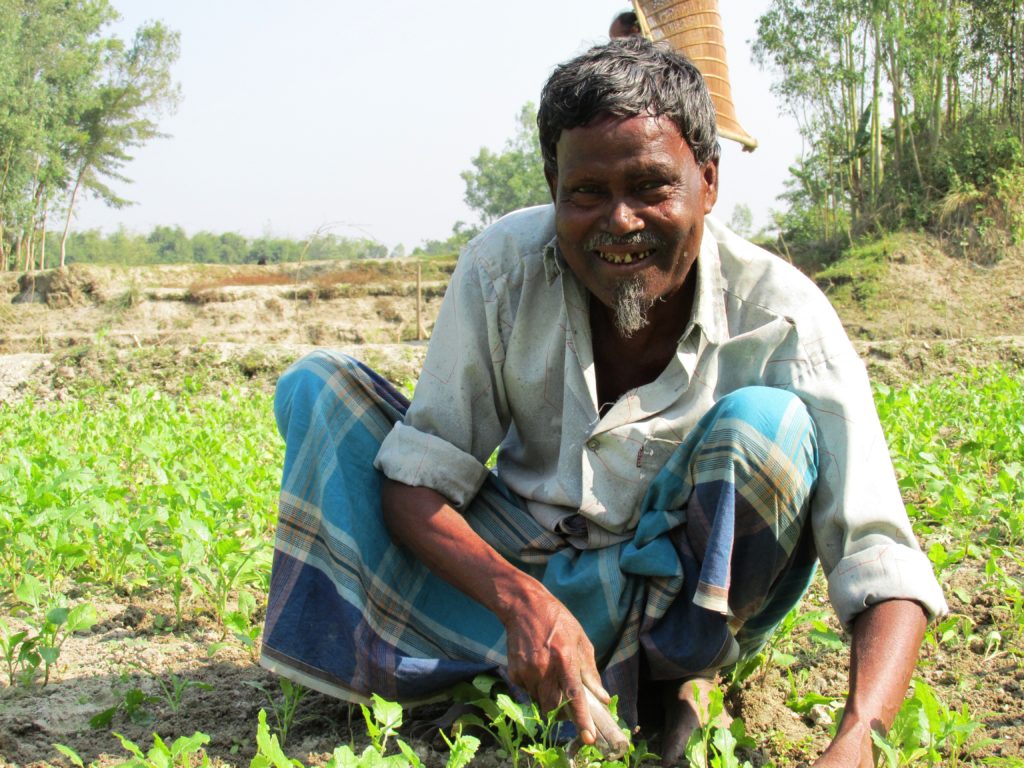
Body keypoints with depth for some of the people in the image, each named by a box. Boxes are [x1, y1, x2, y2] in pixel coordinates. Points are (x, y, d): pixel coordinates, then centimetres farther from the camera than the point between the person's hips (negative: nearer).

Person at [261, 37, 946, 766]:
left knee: (765, 423, -31)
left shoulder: (779, 318, -21)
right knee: (319, 383, -12)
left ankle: (673, 673, -11)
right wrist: (523, 600, -34)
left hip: (685, 597, -1)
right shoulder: (505, 265, -15)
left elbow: (884, 567, -25)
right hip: (514, 571, 2)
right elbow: (414, 483, -14)